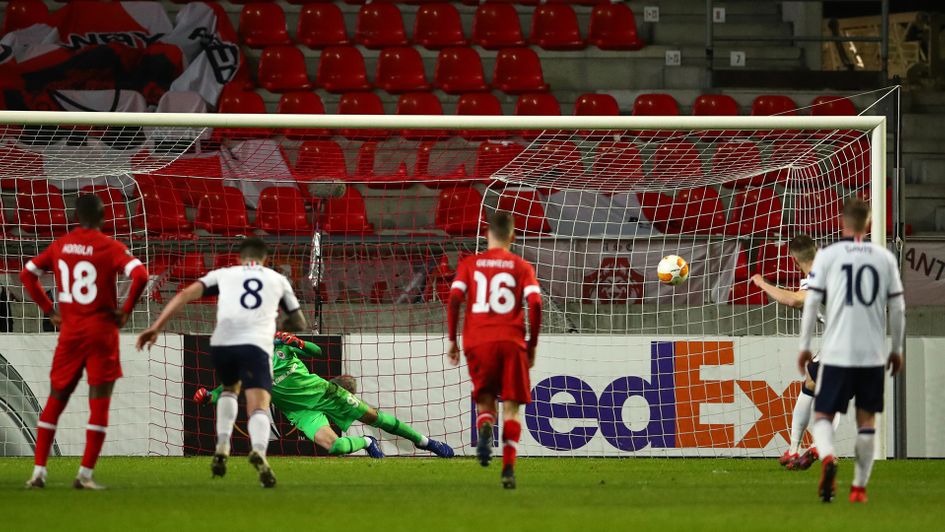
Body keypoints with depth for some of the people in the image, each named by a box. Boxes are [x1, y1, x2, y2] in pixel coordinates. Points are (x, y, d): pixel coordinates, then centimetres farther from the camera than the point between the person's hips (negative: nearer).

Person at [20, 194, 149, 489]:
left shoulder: (60, 246, 6)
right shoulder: (110, 247, -8)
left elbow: (27, 274, 12)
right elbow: (140, 276, -21)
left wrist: (48, 310, 12)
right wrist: (126, 310, -9)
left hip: (69, 332, 4)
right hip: (102, 332, -4)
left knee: (55, 401, 12)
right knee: (99, 406, 2)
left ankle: (39, 472, 7)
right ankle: (85, 475, -3)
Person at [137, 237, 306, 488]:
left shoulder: (223, 274, 23)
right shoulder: (278, 280, 25)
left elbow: (186, 294, 9)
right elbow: (299, 322, 33)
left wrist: (157, 326, 5)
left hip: (222, 343, 2)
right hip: (256, 345, -2)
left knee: (230, 389, 31)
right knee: (258, 407, -8)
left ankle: (222, 447, 12)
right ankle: (259, 451, -41)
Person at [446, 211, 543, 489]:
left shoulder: (469, 264, 9)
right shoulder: (522, 267, 7)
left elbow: (454, 299, -1)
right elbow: (535, 303, -5)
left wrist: (452, 339, 6)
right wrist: (532, 344, 5)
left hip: (478, 341, 1)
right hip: (512, 341, -1)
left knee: (485, 400, 15)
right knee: (511, 406, 5)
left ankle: (485, 428, -20)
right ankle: (509, 467, -10)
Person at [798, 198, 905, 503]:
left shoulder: (828, 255, -2)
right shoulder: (885, 257, 3)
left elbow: (812, 303, -3)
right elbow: (897, 308, 6)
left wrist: (805, 347, 7)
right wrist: (897, 349, 17)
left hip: (836, 352, -2)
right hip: (874, 354, 2)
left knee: (823, 415, 6)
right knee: (867, 419, 13)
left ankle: (828, 458, -24)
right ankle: (859, 487, 11)